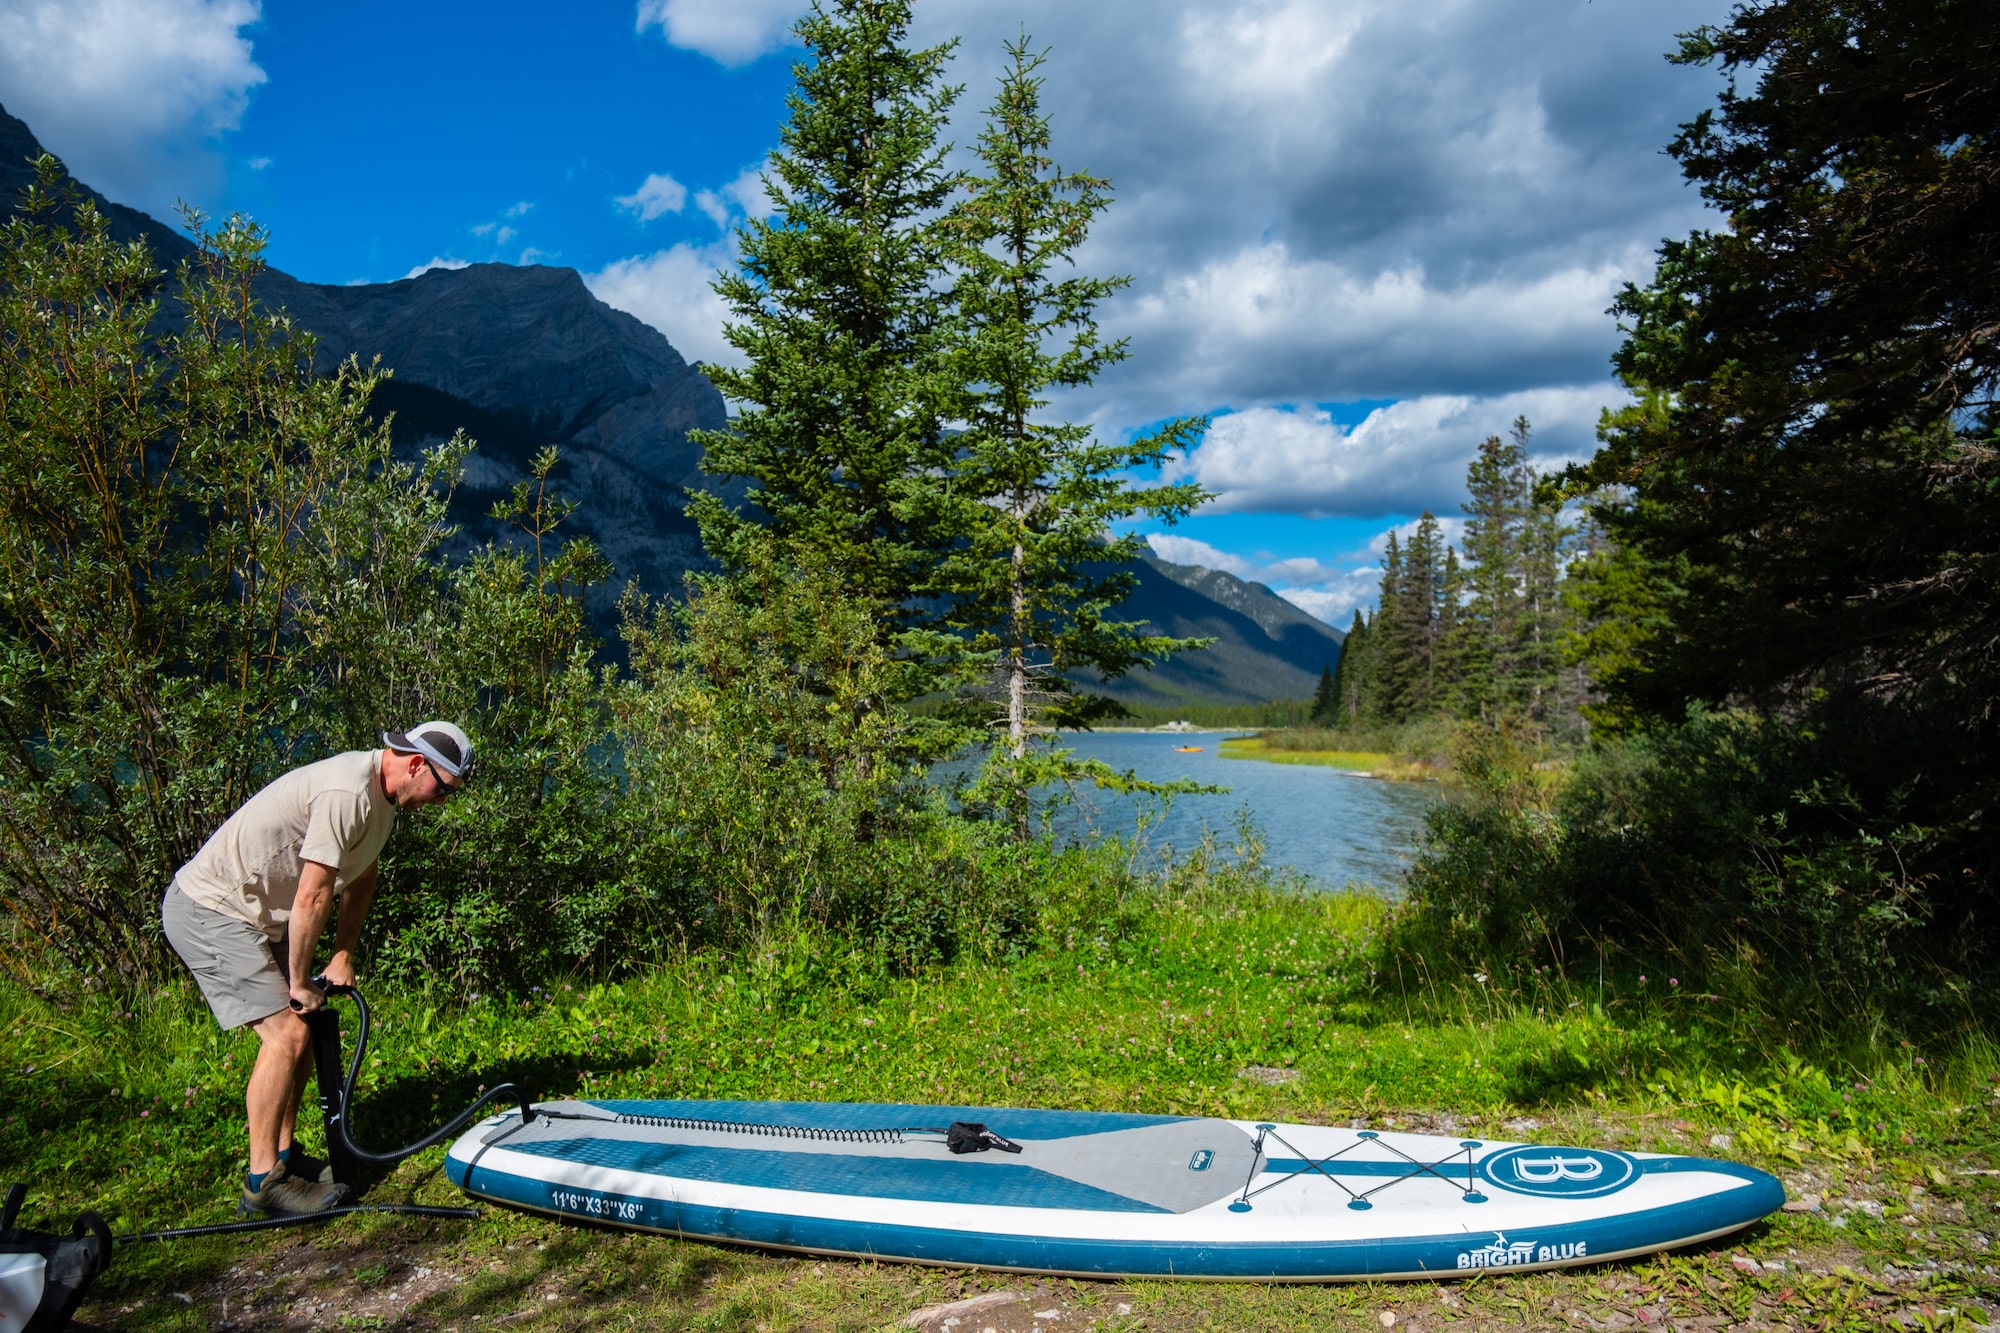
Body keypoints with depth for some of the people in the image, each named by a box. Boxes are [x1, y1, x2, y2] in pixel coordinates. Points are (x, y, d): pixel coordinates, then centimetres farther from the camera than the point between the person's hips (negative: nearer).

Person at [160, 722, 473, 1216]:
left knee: (305, 1026, 12)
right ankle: (263, 1182, -2)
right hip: (208, 910, -10)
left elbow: (362, 880, 16)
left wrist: (343, 956, 9)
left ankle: (283, 1155, 23)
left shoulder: (382, 795, 4)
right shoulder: (348, 792, -29)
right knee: (286, 1034, -14)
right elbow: (312, 898, -25)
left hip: (257, 913, 10)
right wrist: (300, 983, -14)